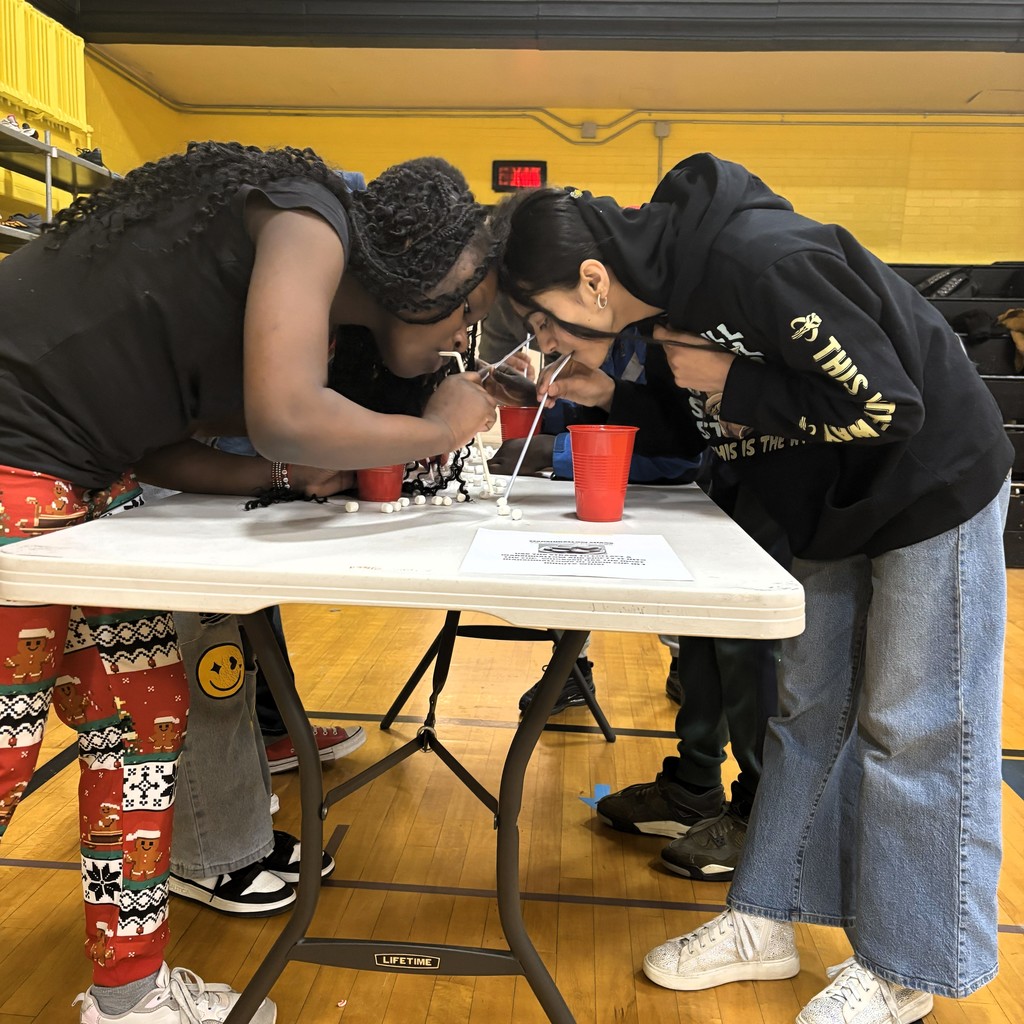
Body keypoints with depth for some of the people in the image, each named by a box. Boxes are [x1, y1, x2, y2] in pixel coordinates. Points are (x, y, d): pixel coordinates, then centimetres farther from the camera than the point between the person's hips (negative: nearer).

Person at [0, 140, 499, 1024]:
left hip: (78, 485, 10)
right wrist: (439, 430, -13)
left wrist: (289, 474, -1)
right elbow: (285, 419, -29)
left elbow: (158, 446, 12)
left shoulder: (310, 299, 14)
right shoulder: (310, 219, -12)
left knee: (145, 719, 12)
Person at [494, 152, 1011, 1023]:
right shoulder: (665, 300, -3)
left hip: (934, 493, -8)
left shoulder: (758, 262, -30)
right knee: (809, 710, 12)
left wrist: (730, 383, -23)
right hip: (838, 512, 9)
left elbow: (887, 407, -28)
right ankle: (765, 924, 26)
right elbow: (702, 428, 8)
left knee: (913, 732, 1)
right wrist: (608, 398, -7)